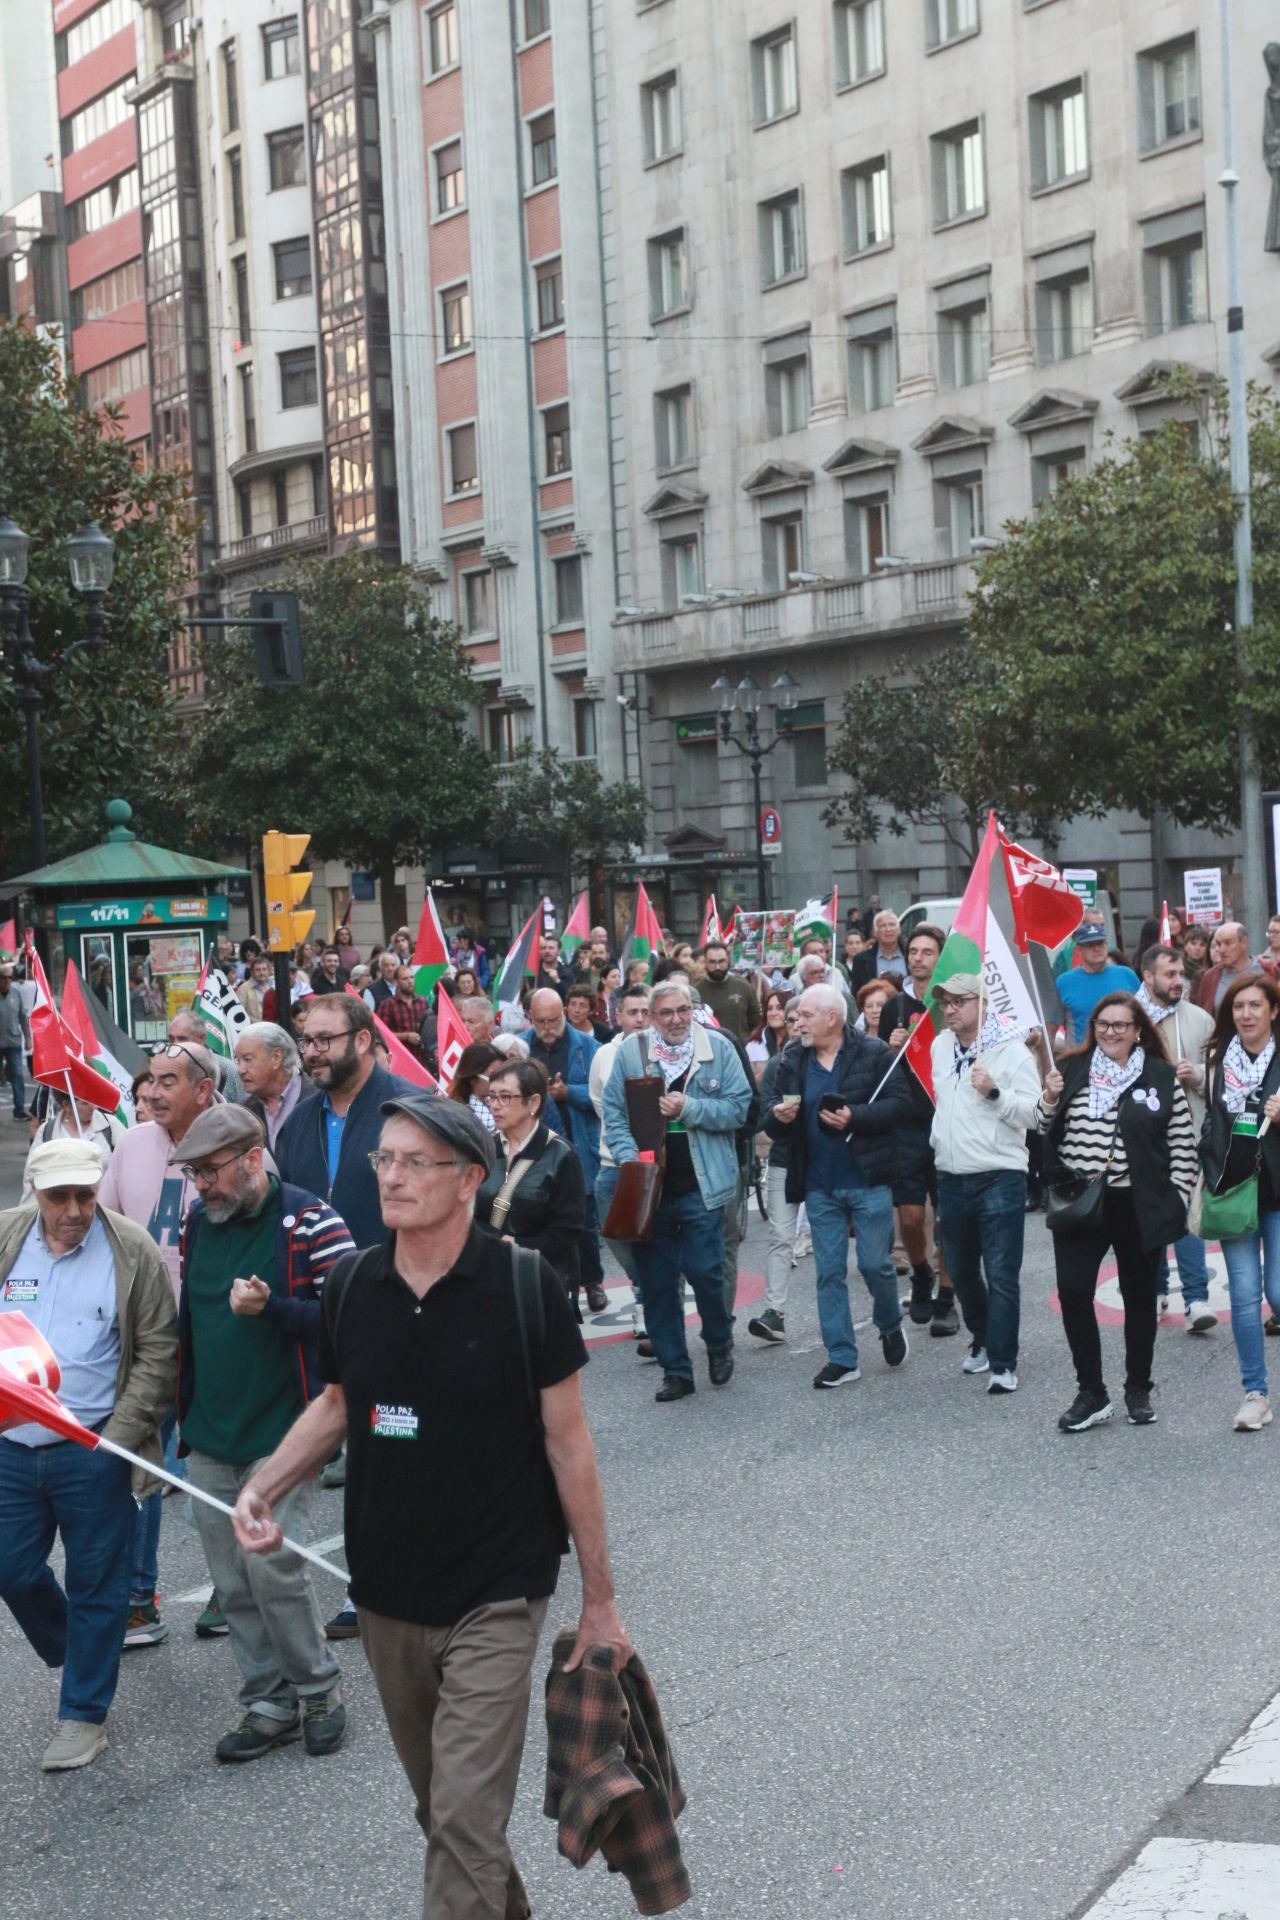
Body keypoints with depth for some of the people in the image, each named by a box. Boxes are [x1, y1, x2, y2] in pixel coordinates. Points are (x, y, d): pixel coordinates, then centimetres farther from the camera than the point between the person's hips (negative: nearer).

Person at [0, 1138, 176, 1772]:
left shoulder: (132, 1251, -9)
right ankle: (75, 1656, 41)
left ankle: (84, 1712, 22)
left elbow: (158, 1352, -5)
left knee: (94, 1585, 6)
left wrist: (118, 1435, -10)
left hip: (92, 1453, -3)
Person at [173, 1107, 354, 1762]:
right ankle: (269, 1703, 21)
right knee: (233, 1584, 8)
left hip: (282, 1434, -6)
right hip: (209, 1438, 6)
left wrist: (272, 1307, -26)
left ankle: (317, 1687, 13)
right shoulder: (198, 1223, 8)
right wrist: (180, 1409, 17)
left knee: (273, 1567, -9)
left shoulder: (309, 1222, -12)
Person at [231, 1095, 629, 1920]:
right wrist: (263, 1488, -2)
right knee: (443, 1809, 20)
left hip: (495, 1598, -5)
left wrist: (599, 1598, -6)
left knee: (465, 1818, -7)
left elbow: (568, 1443, -9)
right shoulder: (352, 1287, -3)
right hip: (387, 1596, 5)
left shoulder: (524, 1286, -15)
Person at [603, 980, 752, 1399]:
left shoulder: (718, 1048, -1)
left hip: (700, 1185, -2)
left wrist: (688, 1108, -15)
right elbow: (614, 1112, 2)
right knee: (656, 1281, 6)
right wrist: (629, 1158, -12)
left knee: (704, 1271, -4)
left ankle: (719, 1343, 25)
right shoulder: (630, 1050, 2)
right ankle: (675, 1370, 18)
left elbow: (738, 1108, -4)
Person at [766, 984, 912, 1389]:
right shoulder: (793, 1062, 7)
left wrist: (855, 1118, -23)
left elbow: (900, 1105, -10)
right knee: (829, 1272, 5)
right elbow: (772, 1126, 10)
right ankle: (842, 1358, 11)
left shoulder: (873, 1053, -6)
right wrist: (778, 1119, -13)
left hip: (868, 1181, -4)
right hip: (819, 1186, 4)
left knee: (875, 1263, 0)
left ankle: (890, 1326, 30)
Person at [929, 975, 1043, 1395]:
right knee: (962, 1271, 18)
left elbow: (1032, 1113, -15)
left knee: (1001, 1277, -6)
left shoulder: (1011, 1050, -9)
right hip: (951, 1176, 7)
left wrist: (994, 1091, -26)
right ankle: (981, 1339, 38)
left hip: (999, 1176, -7)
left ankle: (1003, 1364, -1)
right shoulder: (941, 1046, 11)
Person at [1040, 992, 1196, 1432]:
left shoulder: (1161, 1077, 0)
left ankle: (1138, 1391, 25)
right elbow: (1045, 1130, 7)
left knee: (1140, 1298, 10)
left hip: (1139, 1208, -1)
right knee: (1073, 1293, -8)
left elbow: (1183, 1145, 2)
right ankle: (1091, 1394, 3)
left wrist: (1178, 1198, -4)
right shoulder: (1071, 1070, 5)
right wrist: (1049, 1099, -11)